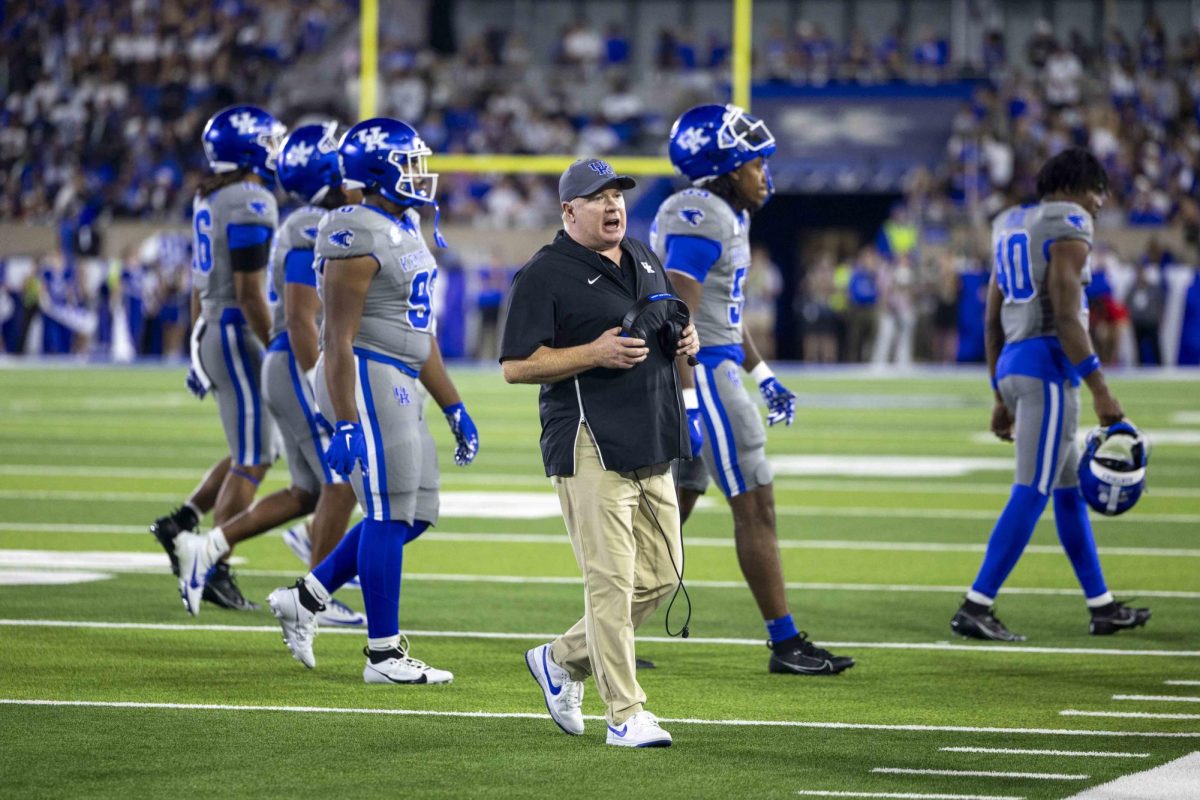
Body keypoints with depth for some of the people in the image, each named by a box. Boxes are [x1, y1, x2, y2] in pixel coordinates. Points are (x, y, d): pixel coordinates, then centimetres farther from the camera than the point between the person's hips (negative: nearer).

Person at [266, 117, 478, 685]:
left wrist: (454, 408, 21)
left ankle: (305, 598, 20)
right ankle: (384, 654, 4)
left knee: (415, 514, 12)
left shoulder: (405, 231, 14)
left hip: (399, 383, 10)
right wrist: (346, 425, -23)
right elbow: (339, 339, -18)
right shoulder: (357, 239, -16)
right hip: (367, 380, -10)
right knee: (390, 516, -4)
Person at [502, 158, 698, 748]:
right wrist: (596, 354, -20)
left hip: (653, 449, 8)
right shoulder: (543, 276, -6)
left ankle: (562, 660, 27)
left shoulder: (646, 262, 18)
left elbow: (667, 328, 30)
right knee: (612, 581, -9)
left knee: (660, 576, 10)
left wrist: (686, 340, 6)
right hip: (591, 448, -8)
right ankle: (625, 715, -6)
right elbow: (516, 366, -10)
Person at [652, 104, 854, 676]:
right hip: (700, 373, -10)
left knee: (671, 511, 12)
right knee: (755, 506, -5)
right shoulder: (701, 220, -17)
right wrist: (686, 404, -27)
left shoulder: (726, 218, 16)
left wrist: (764, 377, 25)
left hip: (707, 371, 10)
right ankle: (785, 644, 0)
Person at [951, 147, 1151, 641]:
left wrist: (1001, 396, 25)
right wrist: (1100, 392, -17)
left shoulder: (1012, 227, 19)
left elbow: (993, 322, 20)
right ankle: (975, 608, -14)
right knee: (1031, 494, -9)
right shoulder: (1068, 228, -8)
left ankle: (1103, 608, 23)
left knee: (1070, 489, 16)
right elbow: (1066, 317, -17)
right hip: (1049, 364, -10)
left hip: (1011, 364, 10)